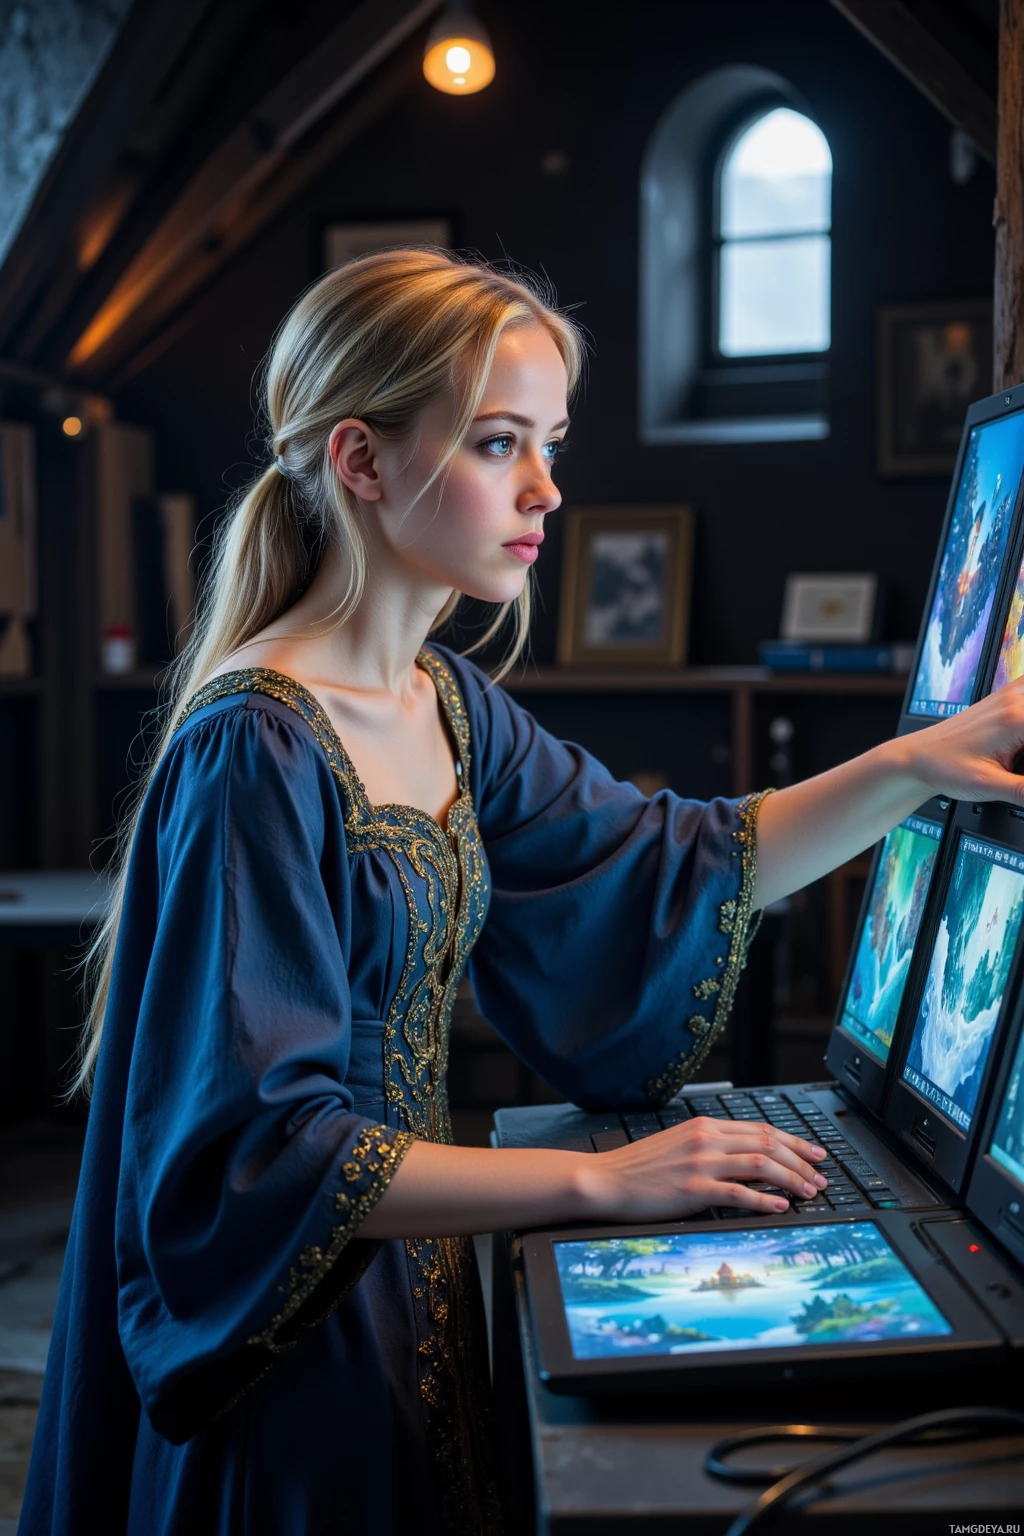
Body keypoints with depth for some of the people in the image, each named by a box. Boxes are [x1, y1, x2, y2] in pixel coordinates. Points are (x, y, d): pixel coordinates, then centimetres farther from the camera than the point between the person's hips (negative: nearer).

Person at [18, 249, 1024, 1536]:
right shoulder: (256, 755, -23)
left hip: (416, 1285, 8)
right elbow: (261, 1151, -25)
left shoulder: (448, 709, 3)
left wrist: (915, 764, -4)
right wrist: (598, 1180, -26)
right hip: (292, 1345, -8)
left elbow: (670, 868, 9)